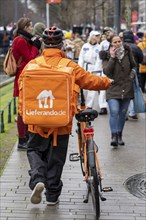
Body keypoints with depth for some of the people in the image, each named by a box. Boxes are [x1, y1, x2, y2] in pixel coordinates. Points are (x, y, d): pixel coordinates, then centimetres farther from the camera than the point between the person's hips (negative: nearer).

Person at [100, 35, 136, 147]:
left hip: (126, 88, 3)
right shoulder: (107, 55, -4)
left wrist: (132, 73, -2)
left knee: (123, 113, 10)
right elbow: (106, 71, -16)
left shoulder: (127, 52, 3)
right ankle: (114, 136, -15)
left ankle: (119, 136, 22)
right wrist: (112, 58, -20)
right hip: (113, 88, -3)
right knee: (114, 112, -17)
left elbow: (133, 65, 18)